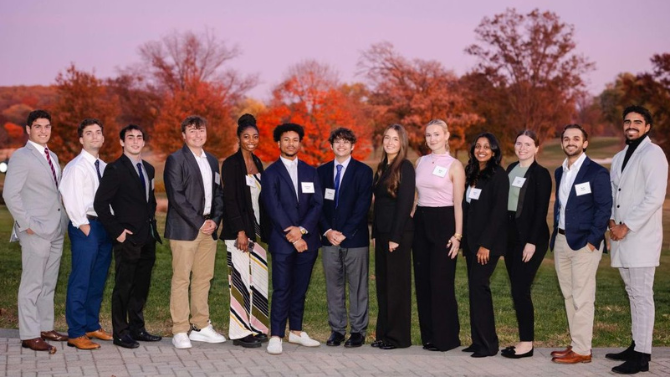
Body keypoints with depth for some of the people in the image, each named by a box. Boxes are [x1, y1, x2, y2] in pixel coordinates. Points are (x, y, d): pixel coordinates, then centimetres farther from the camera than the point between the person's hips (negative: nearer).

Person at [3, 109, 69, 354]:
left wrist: (63, 221, 9)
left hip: (56, 231, 8)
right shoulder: (21, 157, -7)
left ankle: (45, 328, 20)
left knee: (49, 284, 12)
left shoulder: (52, 157, 17)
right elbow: (10, 194, -13)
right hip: (35, 232, -7)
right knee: (32, 284, -4)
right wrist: (27, 224, -15)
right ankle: (29, 335, 1)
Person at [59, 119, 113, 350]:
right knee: (81, 280, -6)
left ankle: (92, 326, 24)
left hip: (105, 225, 8)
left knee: (98, 280, 13)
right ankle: (76, 334, -1)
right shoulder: (76, 167, -8)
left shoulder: (104, 167, 15)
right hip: (86, 226, -8)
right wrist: (84, 225, -16)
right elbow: (70, 199, -15)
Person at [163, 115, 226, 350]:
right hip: (184, 229, -6)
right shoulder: (176, 160, -4)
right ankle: (180, 331, 0)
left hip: (209, 228, 6)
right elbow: (176, 196, -12)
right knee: (181, 279, -4)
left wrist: (214, 220, 0)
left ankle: (201, 327, 16)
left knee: (204, 278, 9)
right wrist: (199, 222, -14)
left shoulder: (212, 161, 17)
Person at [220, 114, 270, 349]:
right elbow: (229, 199, -13)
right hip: (239, 229, -7)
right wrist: (240, 231, -18)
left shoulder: (257, 163, 14)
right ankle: (240, 332, 0)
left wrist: (264, 230, 12)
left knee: (258, 278, 8)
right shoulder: (231, 164, -8)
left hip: (257, 228, 7)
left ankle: (255, 327, 16)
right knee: (242, 278, -5)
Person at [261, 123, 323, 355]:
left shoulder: (310, 172, 13)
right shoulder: (271, 173, 1)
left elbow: (317, 204, 4)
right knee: (282, 289, -5)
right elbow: (274, 208, -8)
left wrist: (302, 229, -12)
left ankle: (296, 332, 20)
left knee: (300, 288, 10)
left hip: (307, 239, 4)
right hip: (282, 241, -4)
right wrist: (293, 238, -13)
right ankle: (276, 336, -1)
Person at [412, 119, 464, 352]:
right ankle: (429, 335, 16)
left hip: (443, 222, -6)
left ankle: (446, 338, 4)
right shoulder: (421, 162, 12)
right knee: (422, 280, 7)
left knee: (441, 281, -5)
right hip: (421, 222, 6)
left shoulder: (454, 165, -4)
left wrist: (457, 235, -13)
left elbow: (459, 203, -7)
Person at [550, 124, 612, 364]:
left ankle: (582, 350, 1)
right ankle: (576, 343, 20)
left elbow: (604, 208, -11)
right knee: (569, 296, 12)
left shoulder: (596, 172, -7)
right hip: (561, 241, 7)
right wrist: (555, 236, 10)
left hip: (584, 242, -7)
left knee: (582, 297, -4)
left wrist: (593, 241, -15)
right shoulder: (560, 172, 14)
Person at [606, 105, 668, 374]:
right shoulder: (619, 157, 17)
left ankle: (642, 355, -5)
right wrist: (612, 221, 0)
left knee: (642, 295, -7)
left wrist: (627, 227, -16)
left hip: (641, 237, -8)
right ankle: (637, 345, 21)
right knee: (633, 294, 13)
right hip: (622, 236, 8)